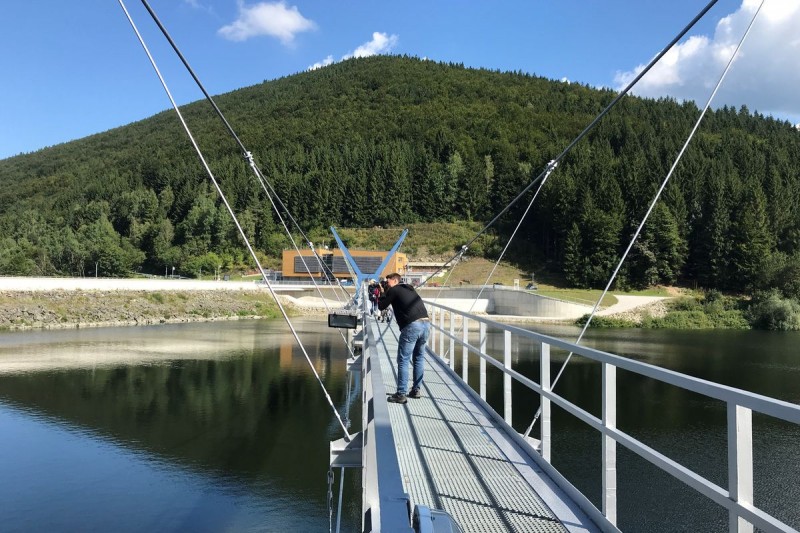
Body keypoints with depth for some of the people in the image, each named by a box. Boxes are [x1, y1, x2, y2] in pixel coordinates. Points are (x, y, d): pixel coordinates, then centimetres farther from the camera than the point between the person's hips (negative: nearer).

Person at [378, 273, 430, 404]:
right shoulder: (409, 289, 26)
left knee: (403, 360, -1)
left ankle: (401, 395, -1)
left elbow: (381, 306, 11)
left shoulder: (394, 290, 6)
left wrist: (382, 293, 26)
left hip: (412, 325, -7)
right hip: (426, 323, 7)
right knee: (419, 357, 19)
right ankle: (416, 390, 23)